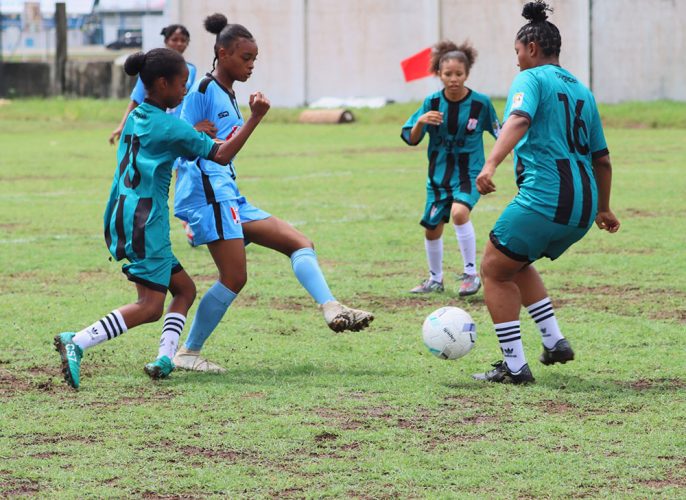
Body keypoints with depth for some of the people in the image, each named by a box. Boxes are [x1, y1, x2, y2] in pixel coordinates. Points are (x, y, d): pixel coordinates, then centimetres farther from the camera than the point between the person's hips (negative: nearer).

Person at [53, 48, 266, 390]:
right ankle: (77, 344, -23)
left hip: (121, 218, 9)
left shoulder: (134, 118, 15)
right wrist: (254, 118, -8)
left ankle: (165, 358, -3)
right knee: (150, 306, -12)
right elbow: (220, 156, -8)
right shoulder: (171, 126, -9)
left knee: (184, 289, 12)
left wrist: (194, 135, 24)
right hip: (145, 223, -9)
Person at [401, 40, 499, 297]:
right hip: (439, 173, 4)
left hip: (468, 172, -4)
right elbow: (411, 139, -4)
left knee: (459, 212, -31)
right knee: (432, 227, 12)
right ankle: (435, 279, 36)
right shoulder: (432, 102, -5)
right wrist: (420, 122, -23)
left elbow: (499, 133, 5)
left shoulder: (480, 103, -10)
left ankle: (471, 273, -18)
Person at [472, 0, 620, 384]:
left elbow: (518, 120, -23)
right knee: (516, 263, 28)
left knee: (495, 271, 6)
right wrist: (603, 209, 36)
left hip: (544, 197, -8)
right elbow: (602, 158, 25)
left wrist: (491, 164, -36)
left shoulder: (532, 79, -2)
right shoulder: (581, 90, 21)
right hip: (583, 206, 8)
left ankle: (515, 366, 1)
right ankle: (555, 342, 18)